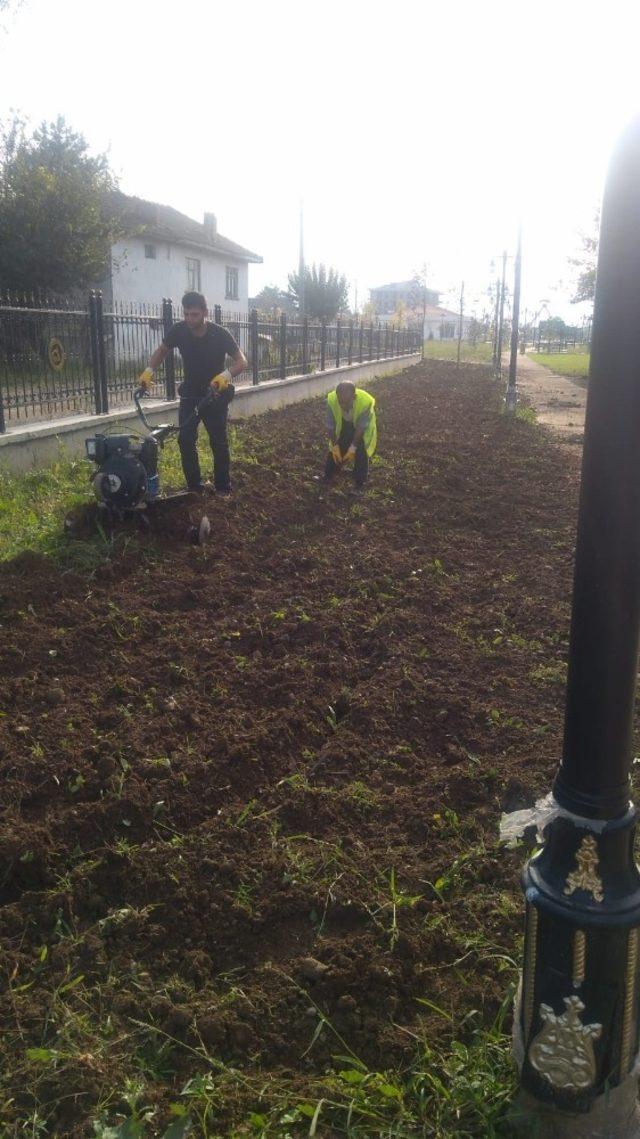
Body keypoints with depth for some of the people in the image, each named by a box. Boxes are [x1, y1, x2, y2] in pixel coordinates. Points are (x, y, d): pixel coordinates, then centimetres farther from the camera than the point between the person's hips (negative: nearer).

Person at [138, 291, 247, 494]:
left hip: (215, 394, -3)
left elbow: (242, 361, -21)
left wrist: (227, 374, -41)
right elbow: (162, 350, 4)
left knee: (219, 442, 1)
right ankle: (194, 486, 6)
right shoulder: (179, 330, -13)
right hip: (190, 393, 3)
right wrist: (149, 370, -13)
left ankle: (223, 487, 12)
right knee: (185, 439, -4)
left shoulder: (220, 334, -21)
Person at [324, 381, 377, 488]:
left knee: (361, 453, -7)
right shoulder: (331, 400, -35)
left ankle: (360, 484, 12)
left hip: (362, 427, -2)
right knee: (335, 452, 6)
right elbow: (331, 426, -21)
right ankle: (327, 476, 29)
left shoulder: (365, 401, -42)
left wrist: (353, 448, -25)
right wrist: (335, 446, -18)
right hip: (342, 425, 2)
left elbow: (360, 428, -29)